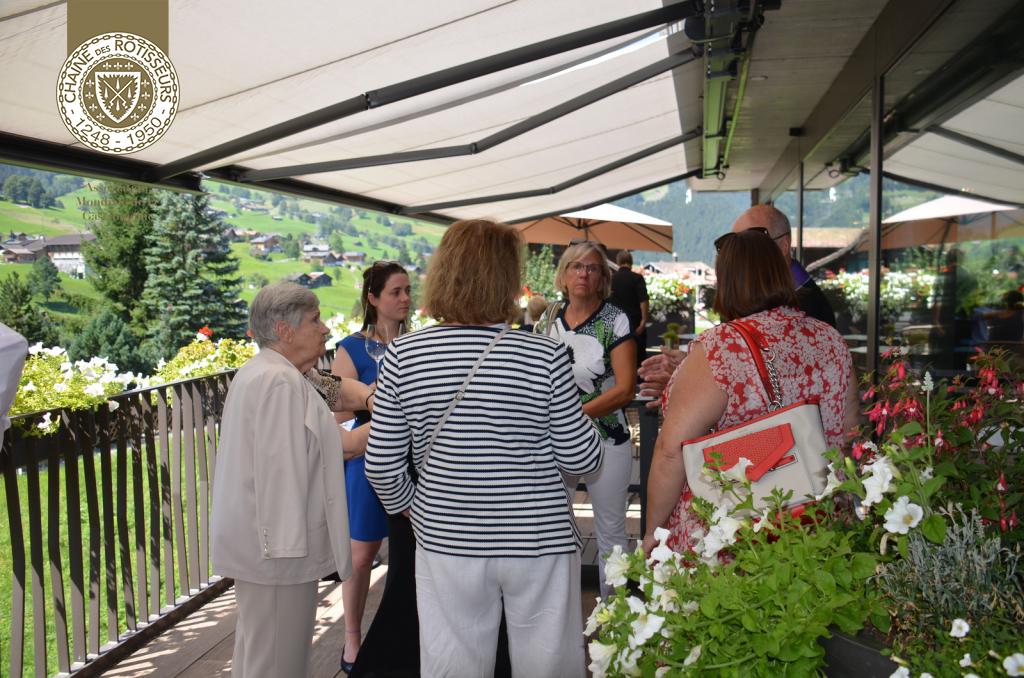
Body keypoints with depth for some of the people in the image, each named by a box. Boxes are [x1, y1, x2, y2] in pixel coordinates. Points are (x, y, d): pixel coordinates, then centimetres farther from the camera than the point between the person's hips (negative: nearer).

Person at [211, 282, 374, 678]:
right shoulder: (280, 382, -20)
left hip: (256, 540, 11)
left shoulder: (259, 372, 16)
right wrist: (286, 544, -24)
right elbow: (280, 472, -25)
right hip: (276, 545, -11)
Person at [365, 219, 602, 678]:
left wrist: (409, 506, 16)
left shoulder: (402, 357, -9)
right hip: (539, 541, -1)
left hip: (447, 543, 2)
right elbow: (581, 459, -6)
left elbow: (381, 465, -4)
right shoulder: (546, 357, -14)